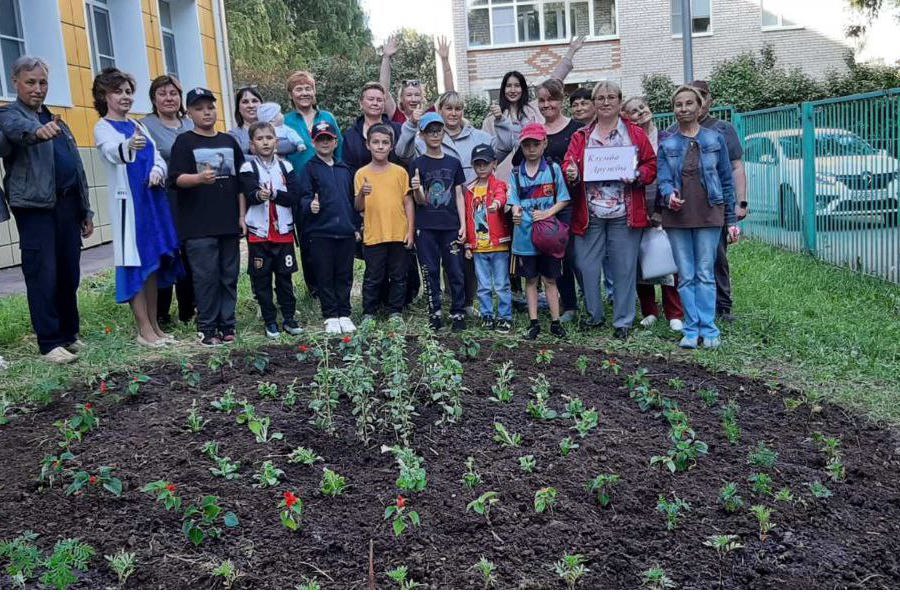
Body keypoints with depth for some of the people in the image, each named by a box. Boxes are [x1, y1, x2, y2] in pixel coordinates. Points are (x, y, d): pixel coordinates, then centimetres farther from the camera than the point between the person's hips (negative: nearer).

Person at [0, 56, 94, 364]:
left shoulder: (57, 122, 22)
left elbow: (77, 167, 21)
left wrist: (86, 210, 16)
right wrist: (37, 131, -49)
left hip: (67, 204, 6)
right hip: (36, 207, -6)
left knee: (69, 273, 9)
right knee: (44, 275, -6)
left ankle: (69, 334, 20)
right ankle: (49, 342, -1)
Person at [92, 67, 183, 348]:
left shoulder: (137, 126, 18)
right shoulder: (103, 127, -2)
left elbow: (157, 156, 12)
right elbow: (111, 151, -24)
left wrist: (157, 171, -12)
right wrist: (128, 146, -47)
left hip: (153, 199, 6)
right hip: (128, 201, -6)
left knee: (154, 261, 8)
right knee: (135, 263, -5)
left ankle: (154, 325, 16)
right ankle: (144, 329, -1)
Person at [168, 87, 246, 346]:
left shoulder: (229, 141, 14)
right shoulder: (184, 142, 1)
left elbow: (241, 182, 15)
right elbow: (176, 179, -8)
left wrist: (242, 216, 9)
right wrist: (199, 178, -28)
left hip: (229, 223, 4)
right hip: (198, 226, -4)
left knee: (229, 275, 7)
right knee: (206, 276, -4)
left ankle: (227, 324, 17)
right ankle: (207, 328, 6)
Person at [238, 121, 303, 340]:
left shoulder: (285, 166, 7)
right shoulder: (248, 168, 0)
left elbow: (294, 196, -4)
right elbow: (249, 195, -15)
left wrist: (273, 193, -18)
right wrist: (259, 195, -37)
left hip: (283, 231, 2)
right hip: (258, 232, -2)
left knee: (285, 277, 8)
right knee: (262, 279, 4)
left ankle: (288, 318, 18)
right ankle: (270, 321, 14)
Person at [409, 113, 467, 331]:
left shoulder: (453, 163, 9)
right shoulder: (417, 164, 2)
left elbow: (459, 195, 10)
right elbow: (420, 201, -3)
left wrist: (463, 224, 3)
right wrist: (417, 189, -26)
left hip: (451, 226, 1)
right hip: (426, 227, -1)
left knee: (456, 271, 1)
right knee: (430, 272, 3)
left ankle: (458, 314, 9)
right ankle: (435, 314, 12)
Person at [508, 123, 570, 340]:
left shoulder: (553, 169, -1)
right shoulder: (516, 173, 3)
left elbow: (563, 200, -1)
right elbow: (514, 202, -1)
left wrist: (548, 213, -17)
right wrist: (515, 213, -23)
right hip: (525, 235, 1)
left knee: (549, 279, 7)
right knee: (530, 280, 10)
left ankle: (555, 322, 16)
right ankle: (534, 323, 18)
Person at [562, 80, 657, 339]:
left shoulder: (635, 133, 8)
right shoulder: (581, 136, 12)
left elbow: (651, 165, 5)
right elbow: (569, 163, 5)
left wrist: (636, 175, -14)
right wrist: (571, 173, -17)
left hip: (624, 214, -1)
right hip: (589, 214, 2)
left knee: (624, 267, 2)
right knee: (586, 266, 3)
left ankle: (623, 321, 13)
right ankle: (594, 314, 22)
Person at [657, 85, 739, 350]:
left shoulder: (715, 139, 6)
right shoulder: (667, 145, 8)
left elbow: (726, 180, 7)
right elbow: (663, 178, 0)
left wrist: (731, 220, 4)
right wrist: (669, 194, -24)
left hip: (708, 215, -1)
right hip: (677, 217, 1)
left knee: (705, 274, -1)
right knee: (685, 276, 3)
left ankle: (708, 328, 5)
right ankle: (692, 329, 9)